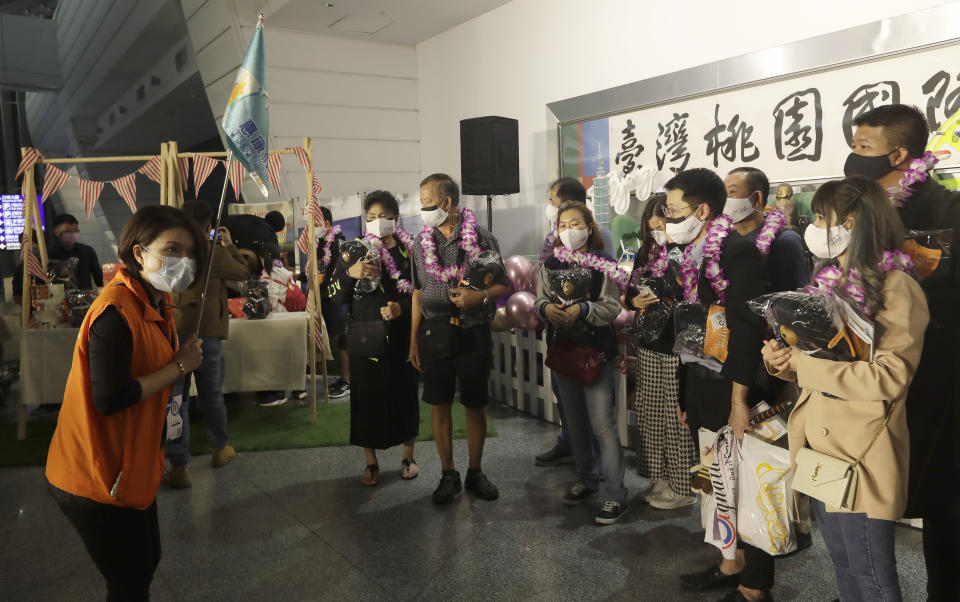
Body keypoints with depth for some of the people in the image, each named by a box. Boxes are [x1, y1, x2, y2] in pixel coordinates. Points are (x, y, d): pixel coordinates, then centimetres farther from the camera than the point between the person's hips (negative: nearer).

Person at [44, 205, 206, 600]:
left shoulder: (155, 302, 5)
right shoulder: (116, 311, -25)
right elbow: (109, 399, -29)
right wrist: (180, 365, -22)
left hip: (131, 467, 9)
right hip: (98, 478, -9)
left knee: (147, 561, 23)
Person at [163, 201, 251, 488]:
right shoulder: (213, 252, -10)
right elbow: (243, 272, 4)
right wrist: (229, 244, 17)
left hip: (172, 332, 2)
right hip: (206, 332, -1)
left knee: (175, 397, 5)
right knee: (211, 394, 17)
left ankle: (179, 467, 7)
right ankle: (219, 449, 35)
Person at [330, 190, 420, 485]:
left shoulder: (410, 250, 3)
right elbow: (336, 297, -2)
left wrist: (402, 308, -15)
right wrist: (349, 273, -21)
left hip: (402, 336, 0)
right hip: (364, 337, 0)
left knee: (405, 394, 5)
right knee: (367, 397, 3)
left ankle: (408, 456, 25)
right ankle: (371, 462, 20)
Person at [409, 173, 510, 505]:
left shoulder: (482, 238, -3)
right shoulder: (421, 243, 7)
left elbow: (504, 285, 2)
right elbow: (418, 293, 11)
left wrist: (479, 297, -18)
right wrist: (413, 339, 8)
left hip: (473, 331, -2)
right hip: (435, 331, 2)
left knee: (475, 404, 6)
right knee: (439, 403, 5)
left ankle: (475, 473, 22)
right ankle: (448, 475, 19)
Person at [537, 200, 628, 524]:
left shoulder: (604, 265, -6)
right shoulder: (551, 264, 6)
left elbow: (613, 308, -11)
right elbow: (540, 300, 6)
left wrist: (582, 309, -25)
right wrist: (546, 308, -16)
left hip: (596, 351, -5)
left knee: (602, 423, -8)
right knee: (575, 422, 16)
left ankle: (615, 495, 2)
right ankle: (587, 480, 32)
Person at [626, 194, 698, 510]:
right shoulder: (645, 255, 12)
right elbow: (629, 296, 17)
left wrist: (670, 302, -24)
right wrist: (635, 302, -4)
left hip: (678, 349, -7)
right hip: (649, 346, 7)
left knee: (679, 419, 1)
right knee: (651, 415, 13)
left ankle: (684, 487, 15)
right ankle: (661, 479, 27)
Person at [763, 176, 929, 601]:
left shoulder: (896, 286, -13)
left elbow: (890, 376, -22)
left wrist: (802, 364, -21)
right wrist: (783, 361, -6)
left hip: (860, 455, -7)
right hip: (819, 445, 7)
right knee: (843, 566, 21)